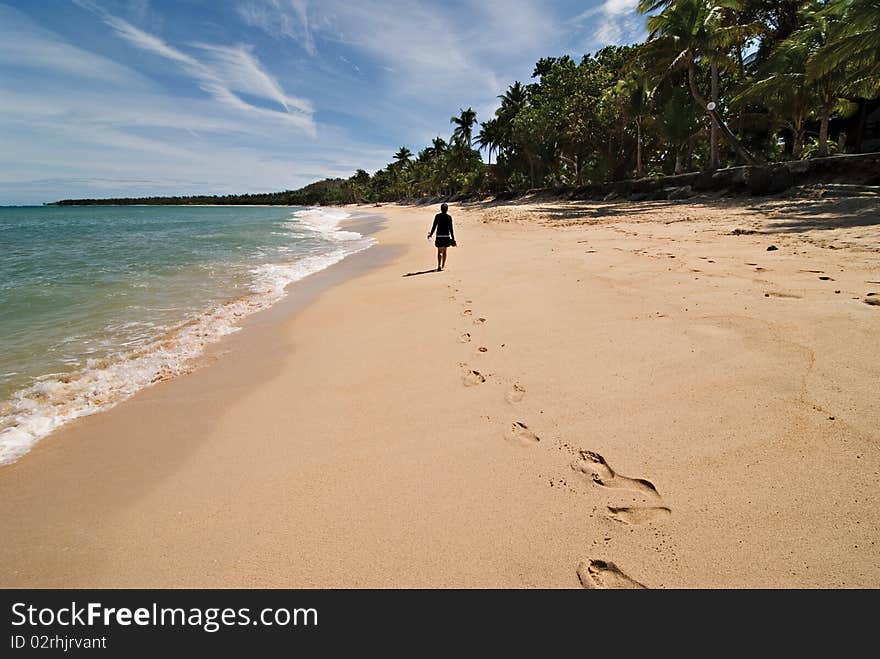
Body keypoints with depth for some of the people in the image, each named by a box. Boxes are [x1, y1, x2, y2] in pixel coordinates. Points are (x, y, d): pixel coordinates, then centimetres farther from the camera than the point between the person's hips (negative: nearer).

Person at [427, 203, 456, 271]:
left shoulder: (437, 216, -4)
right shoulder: (449, 217, -2)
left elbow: (434, 226, -2)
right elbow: (450, 228, -3)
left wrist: (430, 234, 11)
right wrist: (453, 238, 2)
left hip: (439, 236, -1)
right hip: (446, 236, 1)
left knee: (439, 251, 2)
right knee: (444, 251, 14)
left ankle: (439, 266, -15)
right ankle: (443, 265, 24)